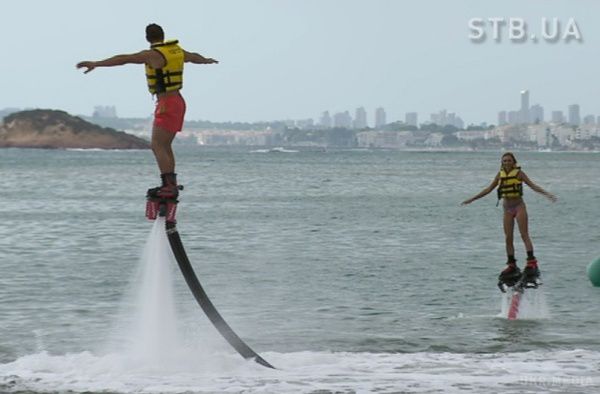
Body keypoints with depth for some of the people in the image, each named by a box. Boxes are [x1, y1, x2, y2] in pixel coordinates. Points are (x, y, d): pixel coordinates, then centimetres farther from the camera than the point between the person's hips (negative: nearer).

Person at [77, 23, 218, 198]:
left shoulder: (153, 55, -12)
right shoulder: (177, 51, 12)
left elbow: (124, 59, -19)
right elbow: (194, 57, 34)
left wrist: (96, 64, -22)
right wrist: (206, 60, 57)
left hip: (166, 104, -9)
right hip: (178, 101, 9)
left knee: (158, 146, -11)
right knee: (165, 146, 16)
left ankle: (170, 186, -20)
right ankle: (170, 185, 20)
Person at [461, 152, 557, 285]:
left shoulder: (519, 173, -4)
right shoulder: (500, 174, 8)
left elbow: (532, 185, -8)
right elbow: (489, 189, 16)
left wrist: (547, 194, -23)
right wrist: (472, 199, 17)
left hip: (519, 206, -5)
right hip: (507, 208, 5)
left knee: (524, 234, -13)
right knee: (508, 238, 1)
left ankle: (532, 263, -18)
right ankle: (512, 266, 7)